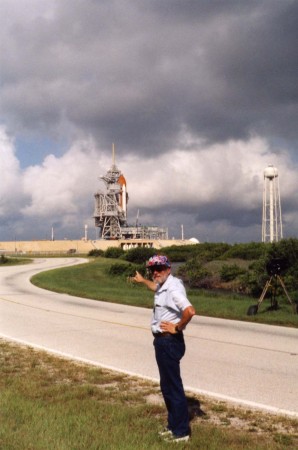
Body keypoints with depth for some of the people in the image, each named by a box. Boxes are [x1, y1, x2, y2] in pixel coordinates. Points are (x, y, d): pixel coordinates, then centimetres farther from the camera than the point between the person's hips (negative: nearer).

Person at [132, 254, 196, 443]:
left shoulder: (173, 288, -21)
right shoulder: (163, 286, 9)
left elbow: (190, 311, -36)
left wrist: (177, 328, -22)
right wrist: (143, 280, 52)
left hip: (170, 342, -10)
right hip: (163, 341, 10)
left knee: (173, 387, -3)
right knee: (167, 386, 18)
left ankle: (181, 431, 6)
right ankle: (174, 425, 30)